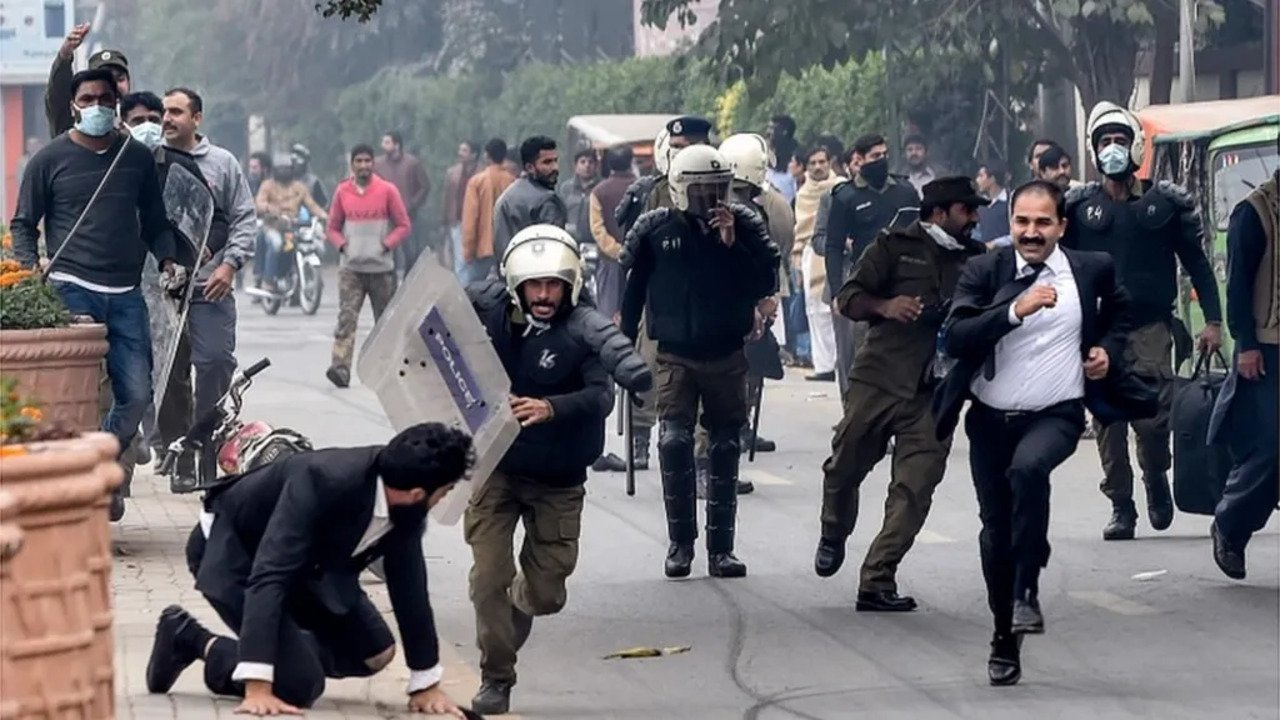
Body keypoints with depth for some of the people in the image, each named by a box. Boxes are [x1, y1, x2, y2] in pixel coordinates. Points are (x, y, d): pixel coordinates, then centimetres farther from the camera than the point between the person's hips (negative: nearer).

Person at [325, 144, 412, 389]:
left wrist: (387, 244, -11)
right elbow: (333, 228, 14)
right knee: (346, 318, -14)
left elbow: (404, 226, 4)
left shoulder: (387, 191, 1)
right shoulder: (342, 192, 6)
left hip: (382, 268, 0)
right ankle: (341, 368, -23)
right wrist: (341, 244, -5)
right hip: (351, 268, 0)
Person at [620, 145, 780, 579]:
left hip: (727, 356, 2)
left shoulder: (743, 226, -1)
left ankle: (720, 548, 13)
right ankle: (681, 543, -4)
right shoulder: (654, 229, -3)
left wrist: (733, 245, -17)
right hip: (675, 357, -2)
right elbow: (632, 291, 6)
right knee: (675, 441, -15)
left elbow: (766, 284, -6)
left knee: (725, 450, 5)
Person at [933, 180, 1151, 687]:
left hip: (1056, 415, -2)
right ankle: (1005, 640, 26)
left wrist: (1109, 349, 3)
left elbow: (1119, 310, 22)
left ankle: (1027, 590, -21)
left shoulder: (1092, 269, 0)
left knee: (1028, 467, -35)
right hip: (991, 418, 2)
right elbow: (954, 339, -19)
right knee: (996, 530, 9)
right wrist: (1015, 310, -30)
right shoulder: (984, 272, -5)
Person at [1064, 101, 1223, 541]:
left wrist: (1212, 320, 3)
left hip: (1151, 327, -1)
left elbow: (1196, 261, 10)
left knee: (1152, 415, -13)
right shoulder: (1079, 206, 7)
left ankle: (1156, 477, 16)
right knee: (1108, 422, -1)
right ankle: (1121, 508, 8)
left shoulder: (1166, 203, 6)